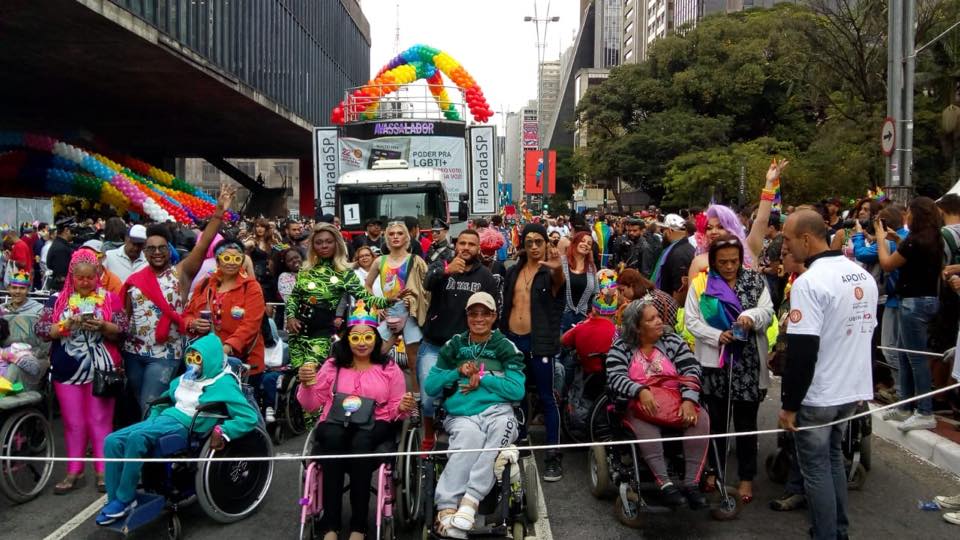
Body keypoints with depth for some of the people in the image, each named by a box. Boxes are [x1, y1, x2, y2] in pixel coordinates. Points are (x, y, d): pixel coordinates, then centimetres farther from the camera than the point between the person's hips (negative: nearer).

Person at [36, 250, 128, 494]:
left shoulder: (109, 298, 2)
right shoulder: (58, 299, 6)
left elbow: (122, 330, -2)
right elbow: (41, 330, 0)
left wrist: (103, 326, -20)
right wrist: (67, 324, -16)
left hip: (101, 369, -2)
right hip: (68, 370, 2)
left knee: (100, 420, 3)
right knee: (73, 423, 8)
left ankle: (103, 471, 8)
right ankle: (74, 472, 16)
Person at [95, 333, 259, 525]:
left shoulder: (224, 384, -4)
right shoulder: (187, 378, 21)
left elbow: (250, 417, -12)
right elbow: (166, 399, 35)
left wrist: (223, 432, -22)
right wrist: (151, 420, 18)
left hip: (184, 425, -8)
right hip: (164, 418, 8)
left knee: (136, 438, -32)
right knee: (113, 441, -11)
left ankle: (125, 499, -19)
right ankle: (114, 500, -6)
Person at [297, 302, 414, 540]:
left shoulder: (389, 368, 12)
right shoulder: (333, 365, 15)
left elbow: (394, 409, 10)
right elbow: (311, 406, 13)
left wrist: (403, 408, -13)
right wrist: (307, 384, -7)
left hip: (375, 425, -1)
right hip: (335, 422, 1)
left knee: (361, 443, -37)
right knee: (333, 439, -36)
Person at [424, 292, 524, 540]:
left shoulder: (506, 348, 16)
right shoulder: (453, 346, 21)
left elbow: (517, 390, 2)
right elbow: (430, 386, 14)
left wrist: (482, 379, -4)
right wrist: (458, 373, 0)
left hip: (497, 411, 0)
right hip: (461, 415, 0)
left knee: (503, 427, -37)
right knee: (470, 436, -36)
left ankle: (469, 501, -43)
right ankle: (446, 509, -44)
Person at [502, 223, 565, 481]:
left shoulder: (549, 271, -5)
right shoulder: (513, 271, 10)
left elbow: (558, 284, -30)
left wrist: (557, 268, -53)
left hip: (538, 342, -5)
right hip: (512, 339, 5)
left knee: (546, 397, -1)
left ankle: (553, 455, 4)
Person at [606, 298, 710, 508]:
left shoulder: (673, 342, 8)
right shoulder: (621, 348, 2)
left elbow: (691, 371, -2)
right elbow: (615, 378, -11)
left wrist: (689, 400, -20)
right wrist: (641, 391, -29)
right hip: (640, 405, -2)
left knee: (700, 420, -27)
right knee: (646, 427, -36)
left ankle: (692, 483, -24)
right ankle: (664, 483, -34)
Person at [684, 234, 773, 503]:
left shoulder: (755, 281, 3)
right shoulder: (701, 284, 0)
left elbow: (767, 312, -4)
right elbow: (691, 320, -4)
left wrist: (752, 316, -26)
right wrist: (717, 336, -17)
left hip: (748, 363, 0)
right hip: (714, 362, 0)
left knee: (746, 423, 8)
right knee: (716, 419, 14)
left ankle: (746, 477, 20)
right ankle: (715, 470, 30)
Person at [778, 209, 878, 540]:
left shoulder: (809, 281, -22)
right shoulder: (863, 275, 5)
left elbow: (802, 352, -24)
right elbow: (867, 330, 16)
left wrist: (789, 404, -16)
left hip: (818, 395, -8)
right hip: (854, 389, 8)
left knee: (816, 468, 5)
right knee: (833, 458, 22)